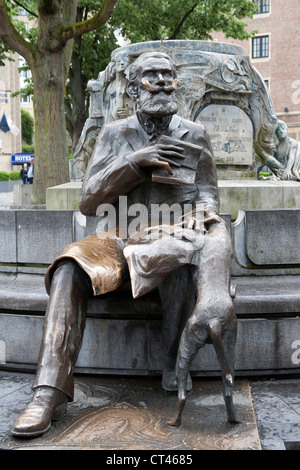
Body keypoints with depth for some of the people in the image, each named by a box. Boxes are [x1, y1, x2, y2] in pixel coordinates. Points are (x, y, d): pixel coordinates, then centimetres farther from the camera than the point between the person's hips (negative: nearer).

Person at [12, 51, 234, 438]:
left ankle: (173, 370, -17)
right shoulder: (115, 135, 9)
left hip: (174, 237, 0)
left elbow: (207, 193, 13)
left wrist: (203, 212, -13)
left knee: (182, 267, -38)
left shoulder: (193, 135, 11)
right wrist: (136, 162, -13)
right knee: (69, 269, -29)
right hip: (121, 239, 1)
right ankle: (50, 392, -32)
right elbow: (89, 202, 0)